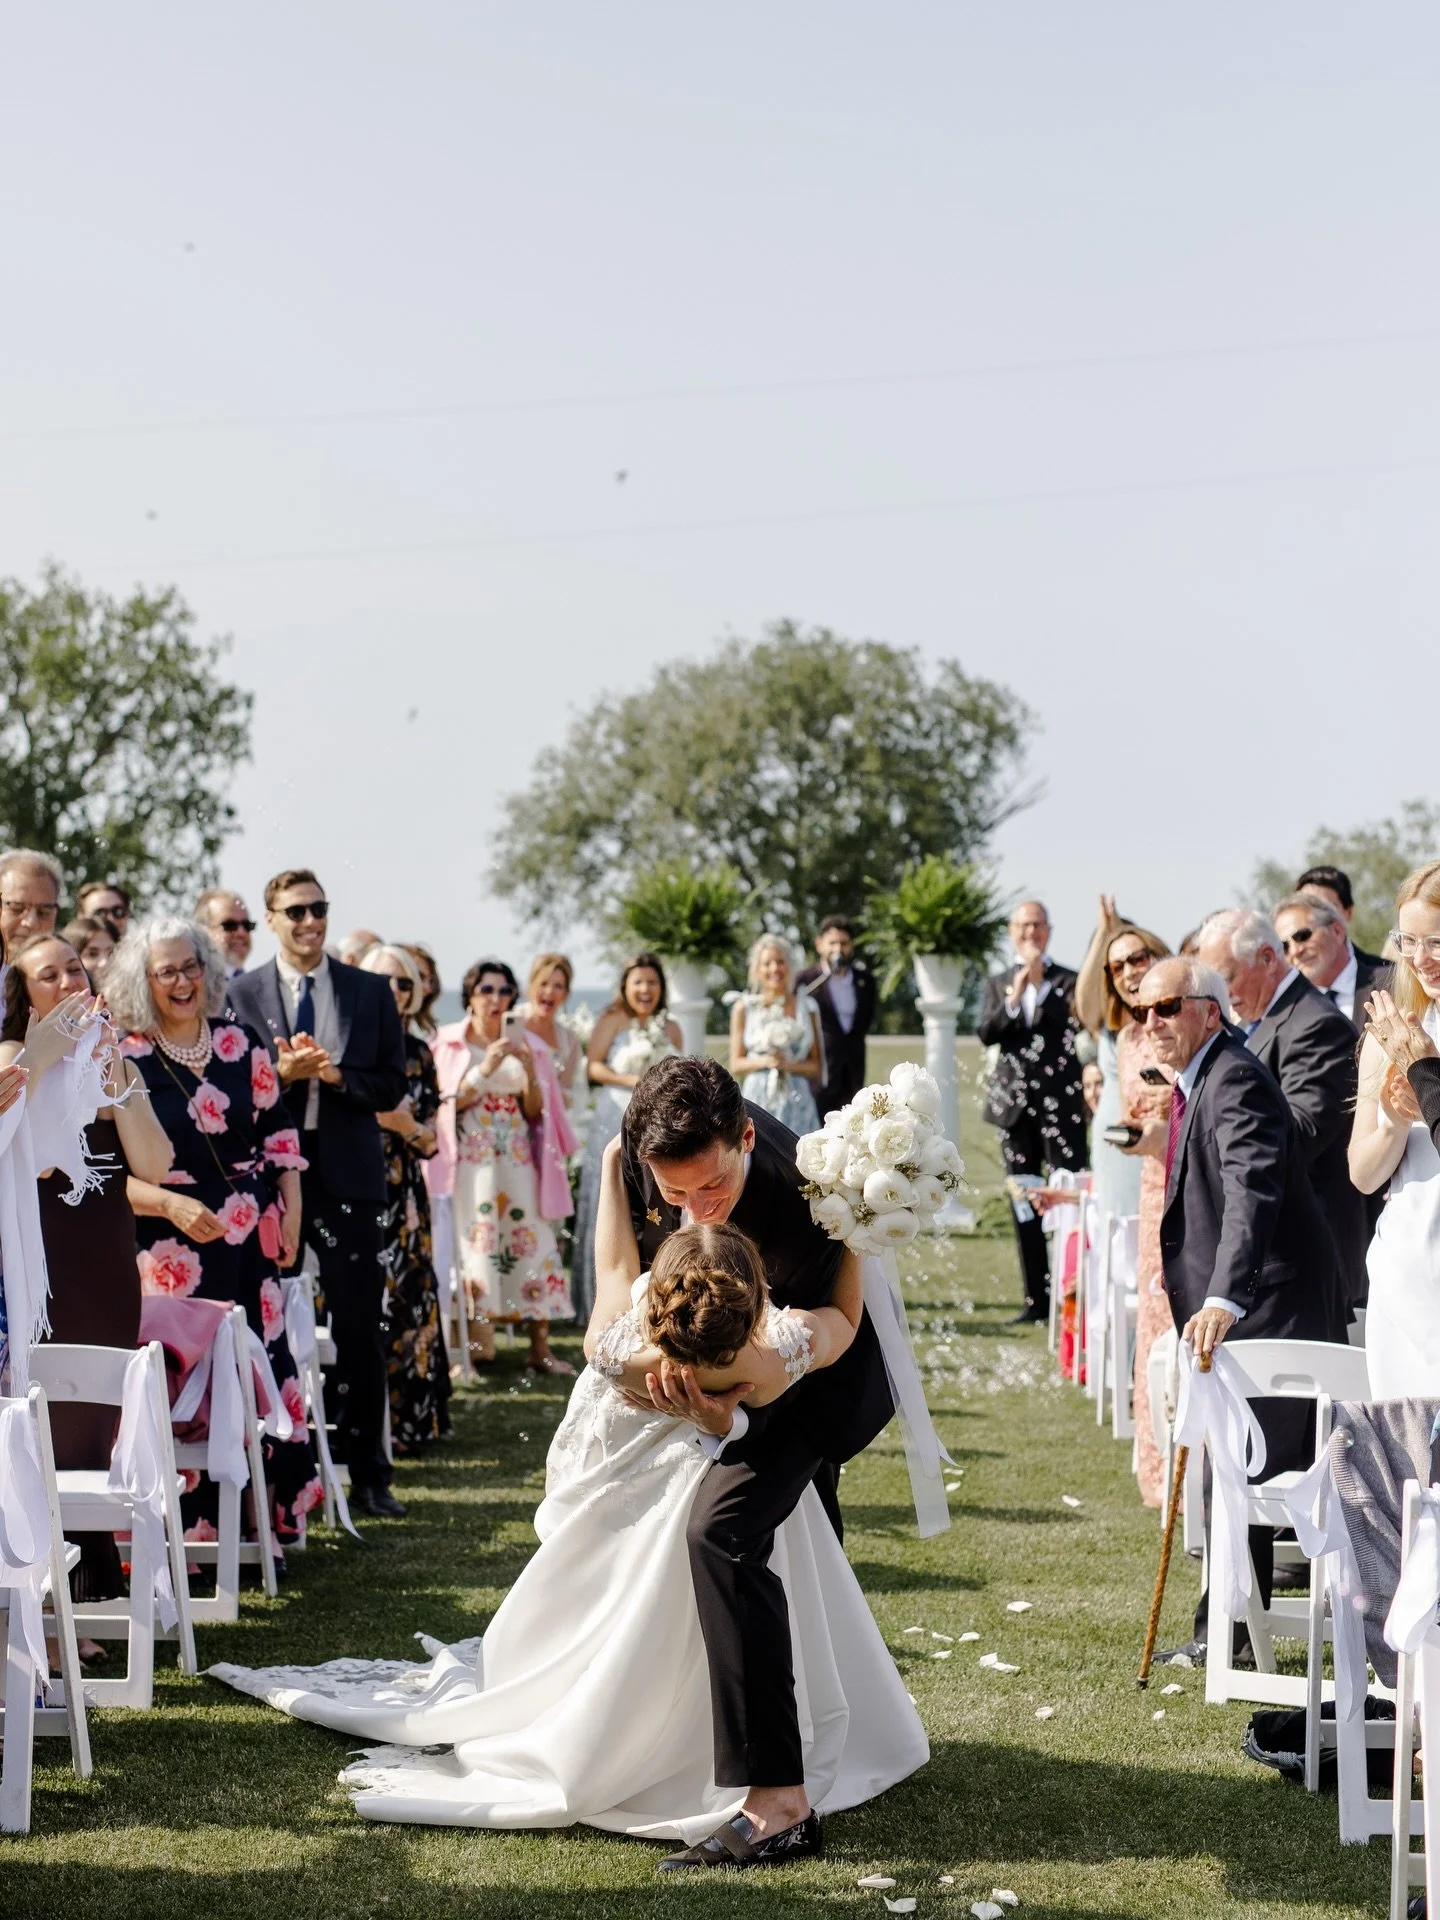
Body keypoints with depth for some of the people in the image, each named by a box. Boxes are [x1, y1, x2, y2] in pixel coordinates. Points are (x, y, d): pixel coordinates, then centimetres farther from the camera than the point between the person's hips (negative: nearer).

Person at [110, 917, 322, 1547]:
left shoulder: (241, 1041, 7)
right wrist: (172, 1205, -18)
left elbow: (279, 1135, 12)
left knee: (262, 1368, 3)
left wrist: (290, 1217, 4)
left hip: (252, 1240, 3)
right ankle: (196, 1527, 5)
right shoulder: (125, 1058, -4)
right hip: (172, 1247, -3)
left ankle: (269, 1513, 15)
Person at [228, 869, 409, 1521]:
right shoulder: (241, 993, 3)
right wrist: (281, 1073, -16)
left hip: (347, 1177, 1)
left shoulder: (370, 991, 7)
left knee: (360, 1331, 3)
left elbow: (391, 1086, 4)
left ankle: (368, 1473, 12)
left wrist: (334, 1074, -12)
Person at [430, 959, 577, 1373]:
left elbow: (534, 1112, 9)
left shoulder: (524, 1043, 12)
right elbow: (448, 1104, -4)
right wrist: (485, 1069, -16)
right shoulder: (450, 1043, 5)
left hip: (517, 1160, 3)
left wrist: (530, 1072, -9)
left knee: (530, 1244, -5)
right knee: (474, 1246, -12)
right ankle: (476, 1347, -11)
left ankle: (540, 1350, -6)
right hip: (470, 1161, -2)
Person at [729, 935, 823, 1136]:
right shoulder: (744, 1008, 6)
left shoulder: (806, 1006, 8)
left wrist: (790, 1064, -9)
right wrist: (763, 1061, -12)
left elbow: (817, 1066, 8)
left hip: (797, 1102, 1)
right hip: (758, 1099, -1)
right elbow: (735, 1064, 6)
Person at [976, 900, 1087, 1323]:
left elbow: (1073, 1017, -14)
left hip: (1061, 1105, -4)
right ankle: (1036, 1297, 12)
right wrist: (1013, 997, -13)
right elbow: (985, 1034, 0)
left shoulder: (1068, 981, 3)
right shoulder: (998, 984, 13)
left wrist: (1040, 981, -17)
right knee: (1024, 1206, 6)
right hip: (1016, 1107, 4)